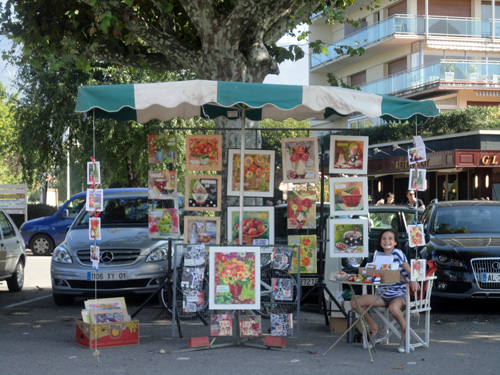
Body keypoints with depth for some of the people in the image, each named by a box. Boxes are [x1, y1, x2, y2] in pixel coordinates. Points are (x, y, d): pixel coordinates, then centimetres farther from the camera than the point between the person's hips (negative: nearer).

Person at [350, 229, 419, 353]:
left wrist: (413, 281, -33)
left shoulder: (398, 253, -6)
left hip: (400, 295, -5)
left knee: (393, 308, -41)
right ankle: (374, 328, 8)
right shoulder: (378, 254, 7)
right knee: (355, 302, -11)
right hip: (383, 295, 6)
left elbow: (409, 271, -12)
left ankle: (405, 333, -9)